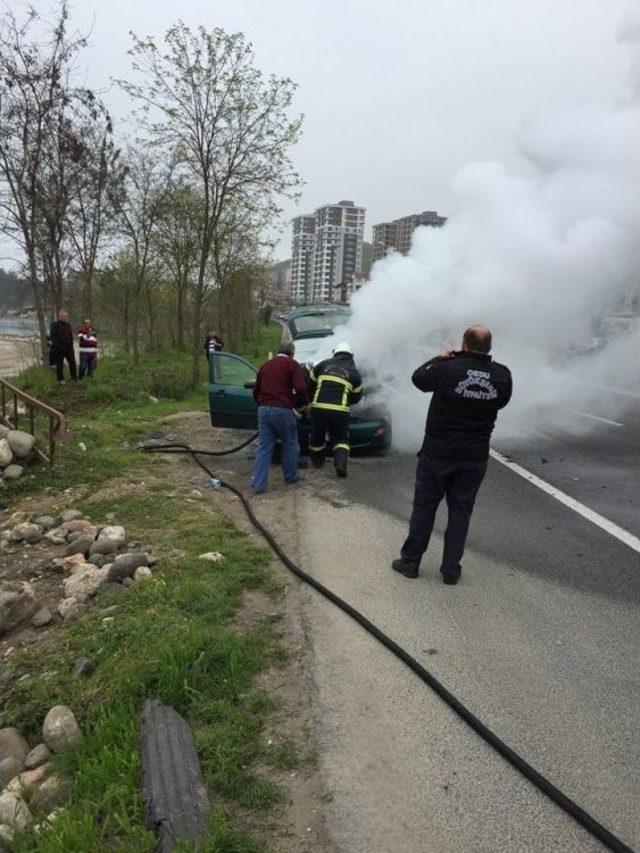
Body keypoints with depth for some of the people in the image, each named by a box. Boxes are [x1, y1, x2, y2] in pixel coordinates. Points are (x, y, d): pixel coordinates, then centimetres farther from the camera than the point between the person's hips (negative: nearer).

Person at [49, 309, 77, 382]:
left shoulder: (67, 325, 12)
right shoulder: (54, 325, -7)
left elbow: (71, 336, 18)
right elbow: (52, 337, -11)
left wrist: (71, 345, 10)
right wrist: (57, 346, -17)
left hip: (68, 347, 5)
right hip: (59, 348, -5)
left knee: (72, 362, 4)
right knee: (60, 364, 3)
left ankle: (74, 376, 16)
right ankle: (60, 379, 12)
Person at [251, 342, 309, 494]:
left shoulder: (266, 365, 19)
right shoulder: (292, 364, 2)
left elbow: (256, 391, 23)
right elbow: (300, 388, -12)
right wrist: (304, 403, 5)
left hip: (263, 409, 5)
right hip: (282, 410, -5)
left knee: (264, 447, 8)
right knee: (290, 444, 15)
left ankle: (258, 484, 3)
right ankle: (290, 477, 25)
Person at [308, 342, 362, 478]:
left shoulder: (324, 364, 11)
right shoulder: (354, 372, 9)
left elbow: (309, 383, 15)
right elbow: (356, 397, 17)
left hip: (319, 407, 1)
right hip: (340, 411, -1)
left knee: (317, 437, 21)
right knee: (341, 440, 12)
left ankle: (317, 462, 37)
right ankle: (341, 464, -8)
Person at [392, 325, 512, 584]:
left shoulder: (448, 369, -18)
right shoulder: (502, 376, -8)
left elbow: (418, 378, 0)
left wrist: (440, 358, 15)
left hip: (437, 453, -2)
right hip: (475, 456, 3)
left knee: (424, 507, 11)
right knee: (460, 512, 13)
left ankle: (410, 561, 22)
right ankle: (451, 569, 20)